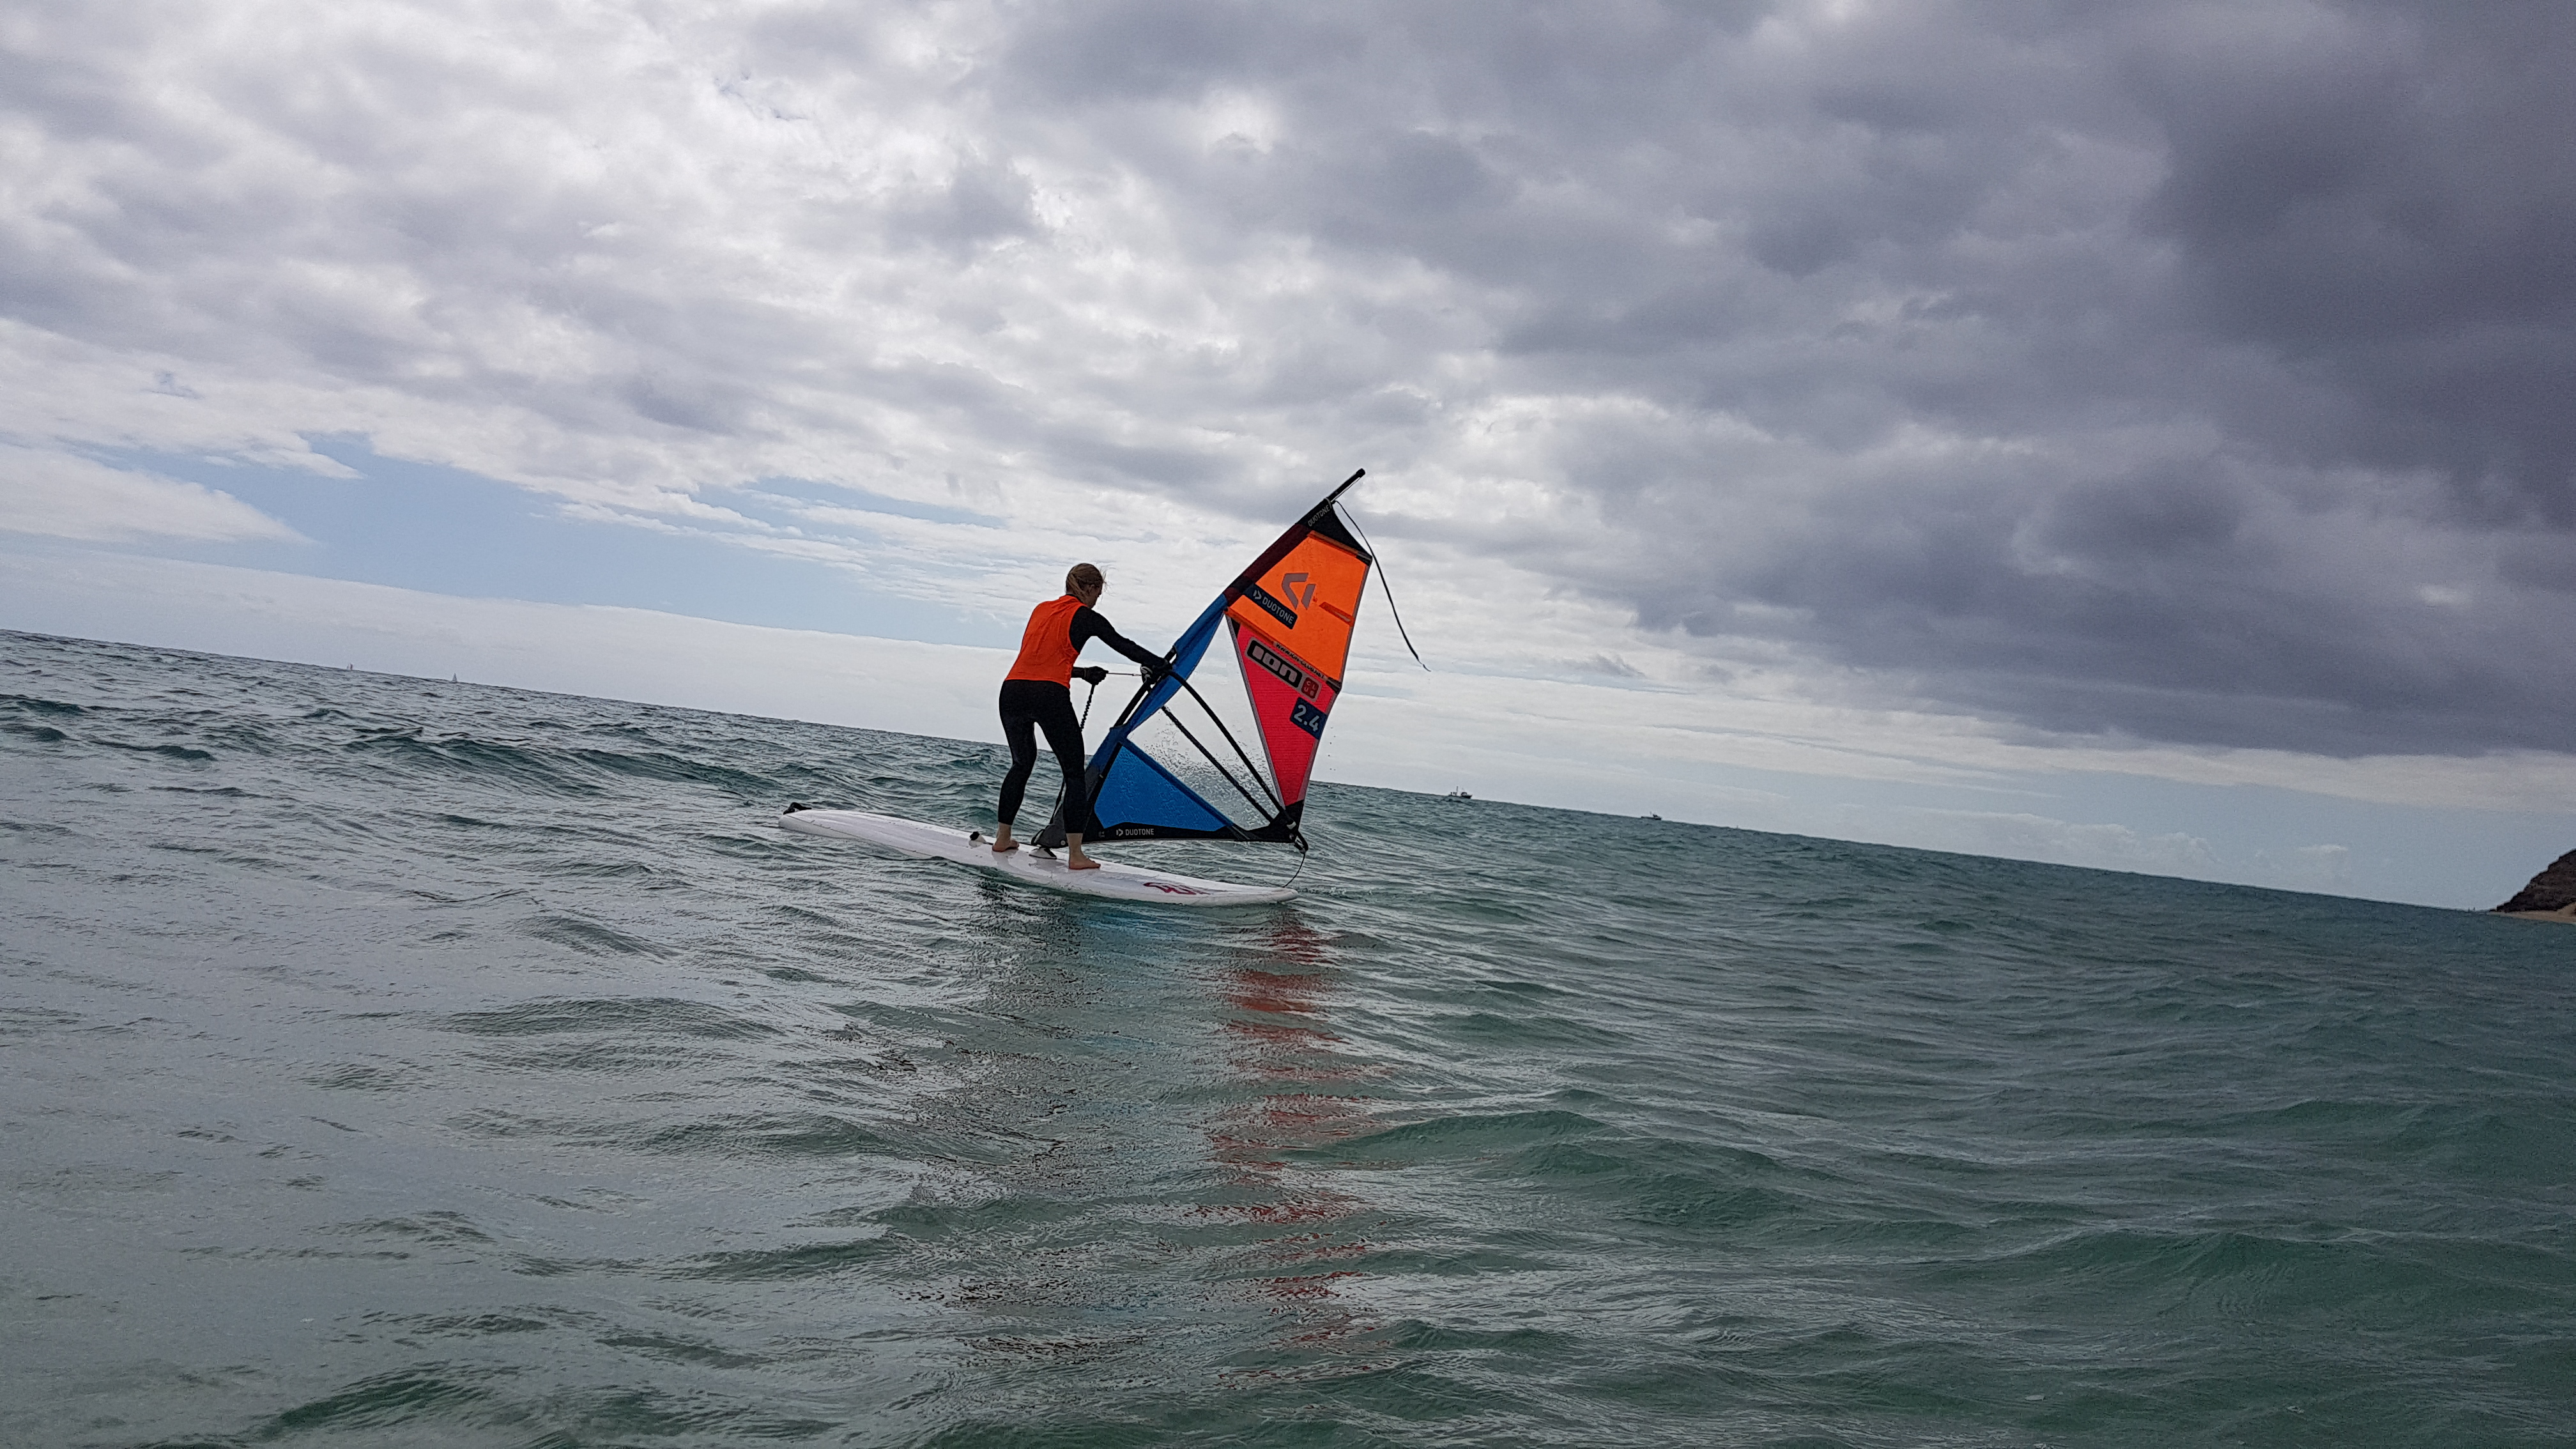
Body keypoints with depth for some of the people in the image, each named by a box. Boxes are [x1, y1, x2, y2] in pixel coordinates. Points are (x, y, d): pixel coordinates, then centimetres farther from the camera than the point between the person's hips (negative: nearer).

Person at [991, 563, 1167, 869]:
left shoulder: (1041, 610, 22)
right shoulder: (1085, 617, 4)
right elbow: (1123, 645, 7)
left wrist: (1084, 673, 36)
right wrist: (1158, 665, 18)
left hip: (1012, 691, 6)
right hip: (1050, 697, -6)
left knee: (1022, 763, 26)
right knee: (1075, 773, 4)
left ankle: (1002, 838, 32)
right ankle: (1075, 855, -1)